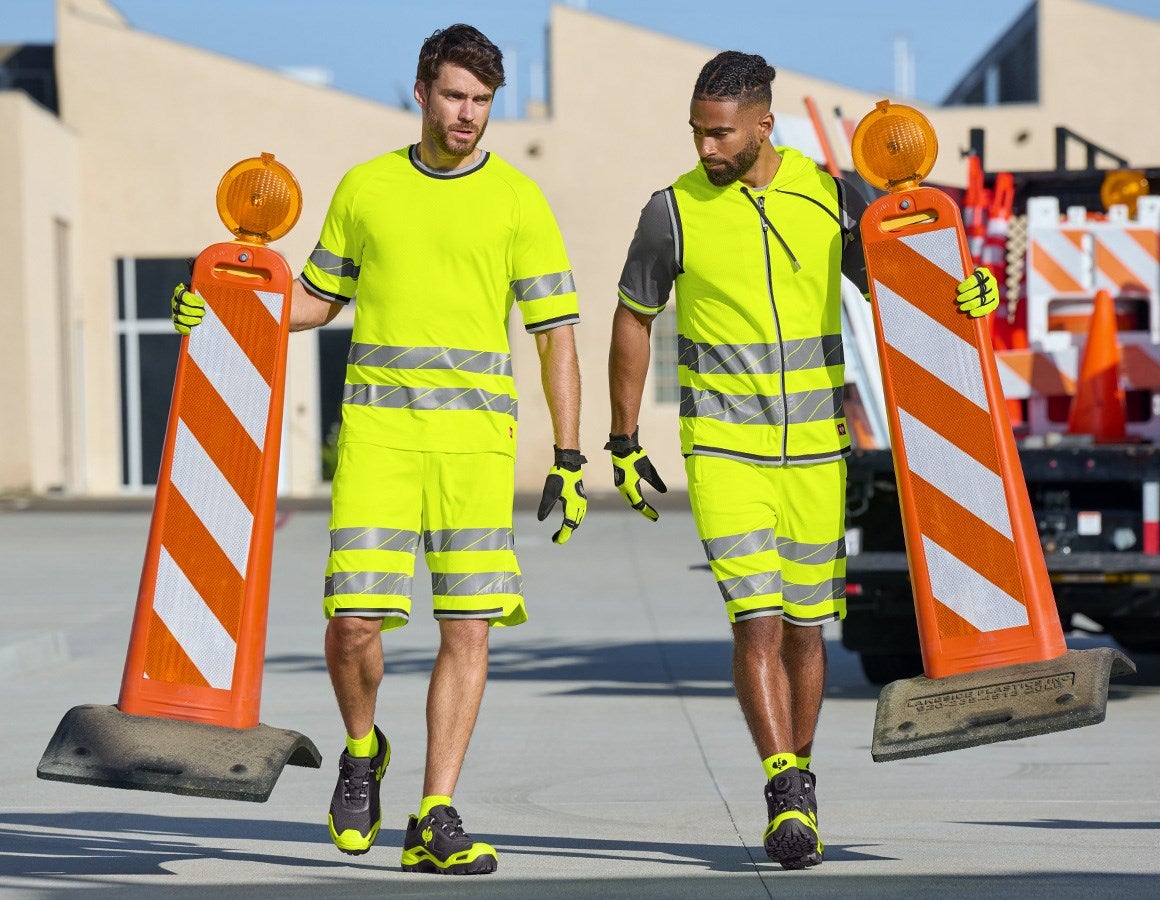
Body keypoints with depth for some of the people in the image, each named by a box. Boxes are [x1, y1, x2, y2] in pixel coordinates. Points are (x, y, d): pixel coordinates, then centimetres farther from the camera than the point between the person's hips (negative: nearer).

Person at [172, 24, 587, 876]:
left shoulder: (518, 200, 4)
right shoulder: (366, 189, 9)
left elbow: (557, 333, 3)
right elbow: (318, 298, 20)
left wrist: (568, 461, -1)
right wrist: (221, 305, 4)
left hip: (476, 437, 0)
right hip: (376, 430, 1)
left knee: (468, 628, -4)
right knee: (354, 620, -9)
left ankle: (436, 821, 2)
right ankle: (362, 751, 22)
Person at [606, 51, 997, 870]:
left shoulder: (827, 196, 0)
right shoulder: (674, 211, -5)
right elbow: (633, 319, 6)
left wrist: (965, 295, -12)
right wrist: (624, 442, 8)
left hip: (815, 452, 2)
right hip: (723, 452, -2)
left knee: (806, 628, 9)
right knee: (757, 620, -14)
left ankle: (800, 782, 25)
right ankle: (787, 799, -15)